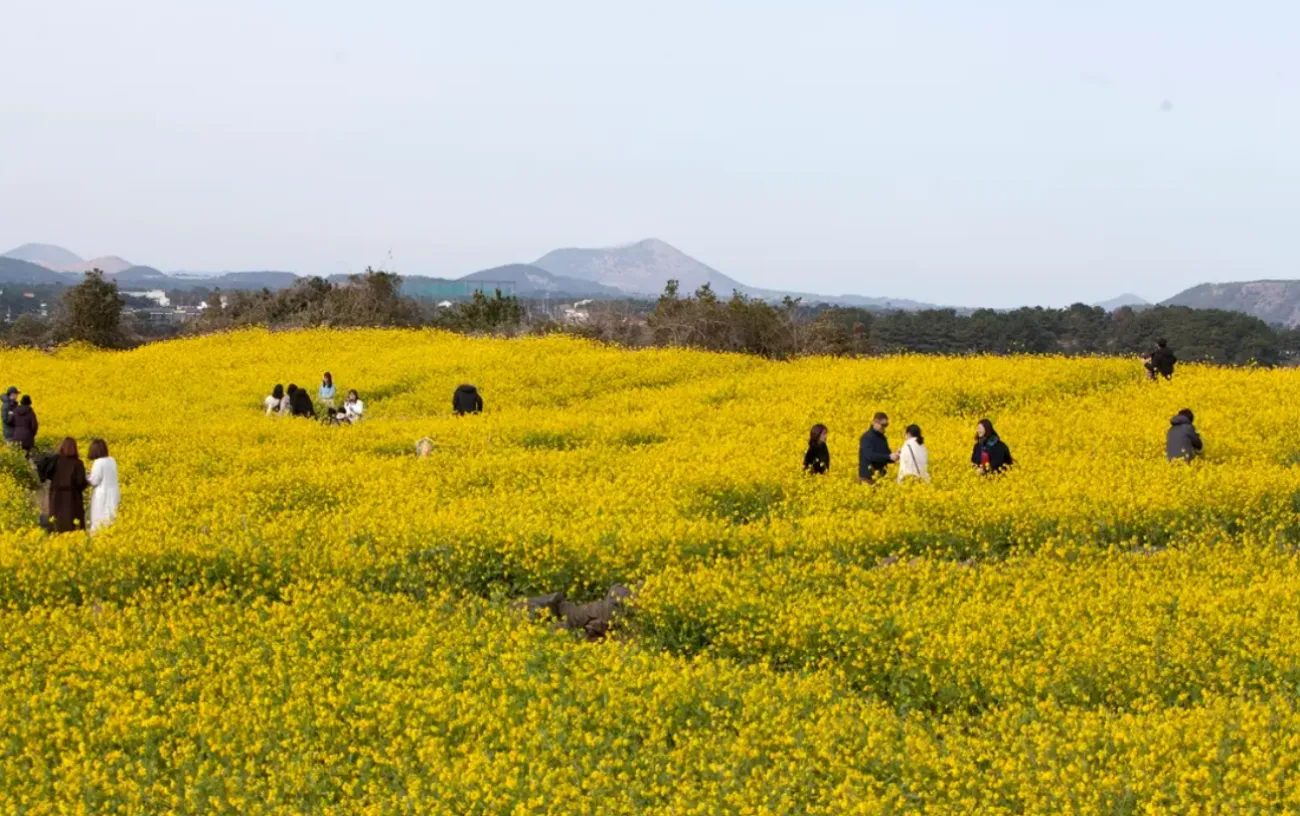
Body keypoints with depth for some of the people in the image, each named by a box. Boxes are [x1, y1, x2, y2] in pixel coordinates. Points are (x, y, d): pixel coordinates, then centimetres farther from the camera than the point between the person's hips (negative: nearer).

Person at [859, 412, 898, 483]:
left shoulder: (882, 438, 12)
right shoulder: (867, 437, -12)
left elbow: (887, 454, 16)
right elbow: (870, 455, -24)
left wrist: (893, 457, -8)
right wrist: (889, 457, -30)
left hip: (880, 476, 7)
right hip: (868, 477, -7)